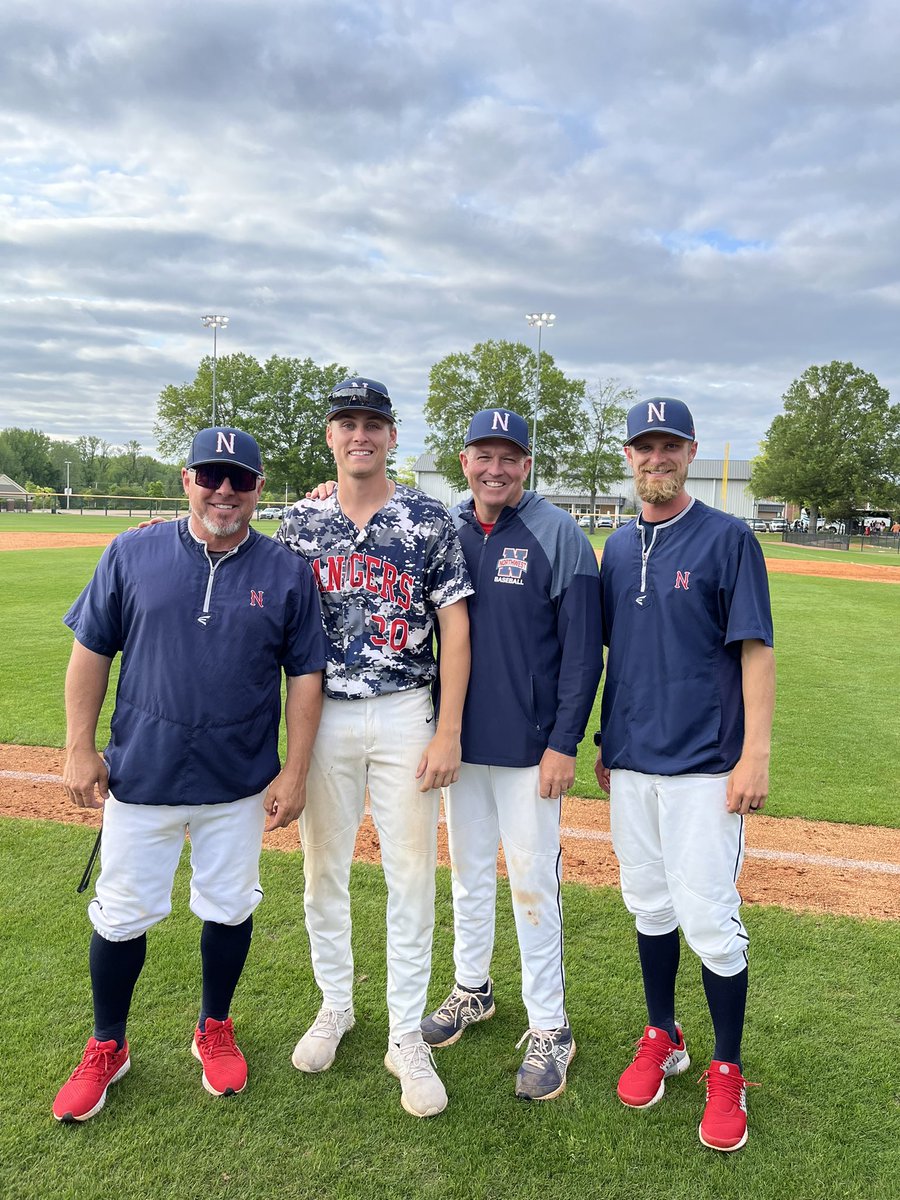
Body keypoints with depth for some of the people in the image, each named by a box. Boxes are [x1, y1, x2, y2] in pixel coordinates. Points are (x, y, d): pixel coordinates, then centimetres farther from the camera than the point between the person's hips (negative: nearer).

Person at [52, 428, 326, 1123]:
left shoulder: (288, 573, -3)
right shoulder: (133, 555, -2)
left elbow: (306, 674, -1)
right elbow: (92, 651, 3)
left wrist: (295, 771, -5)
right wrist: (80, 747, -2)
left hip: (241, 783, 1)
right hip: (140, 774, 0)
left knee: (229, 909, 14)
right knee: (122, 914, 10)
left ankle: (215, 1031, 39)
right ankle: (107, 1049, 34)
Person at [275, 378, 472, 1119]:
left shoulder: (428, 519, -2)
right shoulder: (301, 522, 5)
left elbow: (455, 627, -4)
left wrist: (448, 731, -9)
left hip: (405, 717, -2)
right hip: (323, 717, 2)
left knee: (412, 875, 3)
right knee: (323, 869, 13)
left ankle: (406, 1036, 19)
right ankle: (335, 1005, 35)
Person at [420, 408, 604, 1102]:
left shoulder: (559, 535, -9)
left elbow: (582, 648, -11)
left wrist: (564, 742, -14)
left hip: (529, 744, -4)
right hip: (459, 737, 5)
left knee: (533, 881, 2)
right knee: (468, 869, 18)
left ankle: (549, 1028, 19)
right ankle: (472, 989, 38)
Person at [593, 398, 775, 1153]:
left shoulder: (728, 538, -6)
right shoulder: (619, 548, 10)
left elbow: (757, 650, -9)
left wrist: (755, 753, -15)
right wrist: (607, 739, 15)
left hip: (704, 765, -5)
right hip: (631, 762, 5)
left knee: (709, 920, -2)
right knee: (649, 907, 15)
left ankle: (728, 1071, 20)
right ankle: (662, 1039, 34)